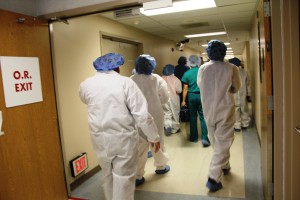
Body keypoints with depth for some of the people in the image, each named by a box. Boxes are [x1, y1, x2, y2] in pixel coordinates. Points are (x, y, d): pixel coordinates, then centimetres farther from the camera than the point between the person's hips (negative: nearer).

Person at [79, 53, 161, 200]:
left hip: (100, 139, 4)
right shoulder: (125, 82, -11)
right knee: (123, 179, 10)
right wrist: (154, 136, -3)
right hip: (124, 138, -4)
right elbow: (142, 115, -14)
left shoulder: (86, 84, -1)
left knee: (108, 176, 24)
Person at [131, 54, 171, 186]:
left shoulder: (131, 80, -7)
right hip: (155, 115, 0)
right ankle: (160, 166, 36)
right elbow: (165, 98, -6)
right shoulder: (157, 79, -7)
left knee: (139, 145, 7)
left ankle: (137, 176, 10)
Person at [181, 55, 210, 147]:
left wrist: (183, 100, 4)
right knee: (203, 117, 3)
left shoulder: (187, 73, -4)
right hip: (202, 95, 0)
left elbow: (185, 88, -2)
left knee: (193, 117, 11)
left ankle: (193, 137, 20)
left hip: (191, 96, 0)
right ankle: (204, 138, -4)